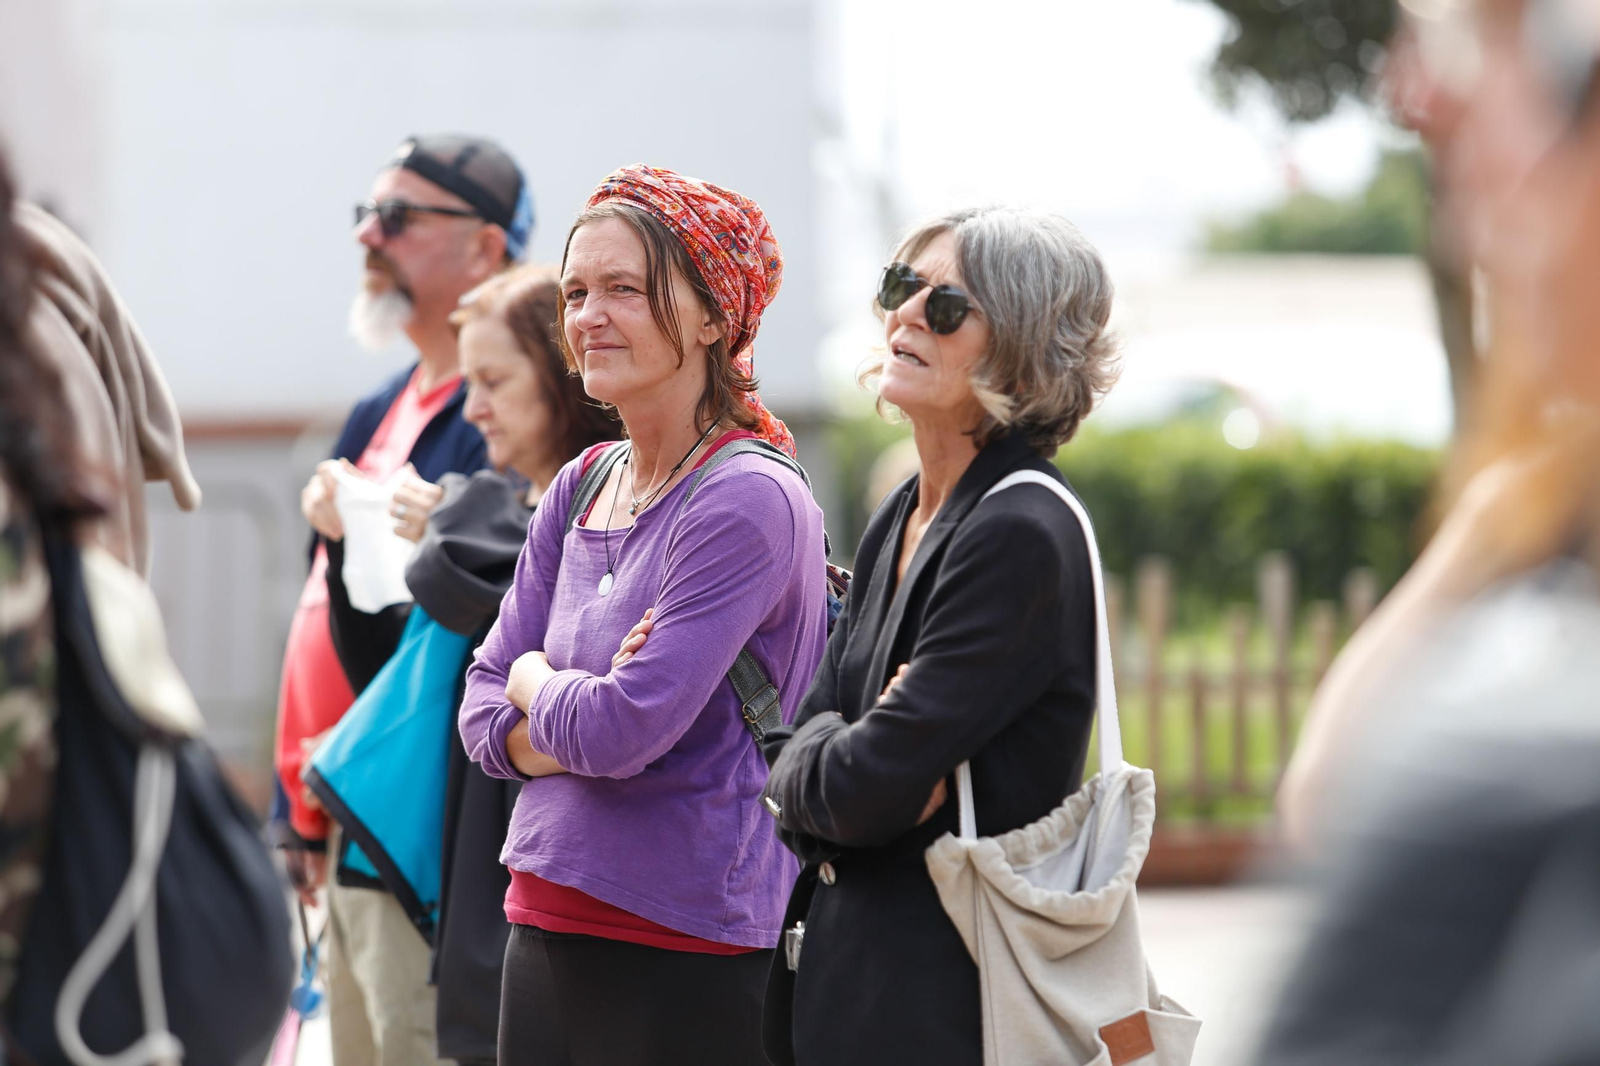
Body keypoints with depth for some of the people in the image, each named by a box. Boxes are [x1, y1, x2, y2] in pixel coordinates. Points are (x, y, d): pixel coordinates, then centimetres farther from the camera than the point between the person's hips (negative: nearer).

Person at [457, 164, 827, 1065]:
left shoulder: (748, 500, -13)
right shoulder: (581, 489, 11)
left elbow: (622, 729, -21)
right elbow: (484, 714, 9)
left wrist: (534, 683, 0)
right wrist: (581, 711, -11)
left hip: (683, 948, -7)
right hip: (547, 924, 7)